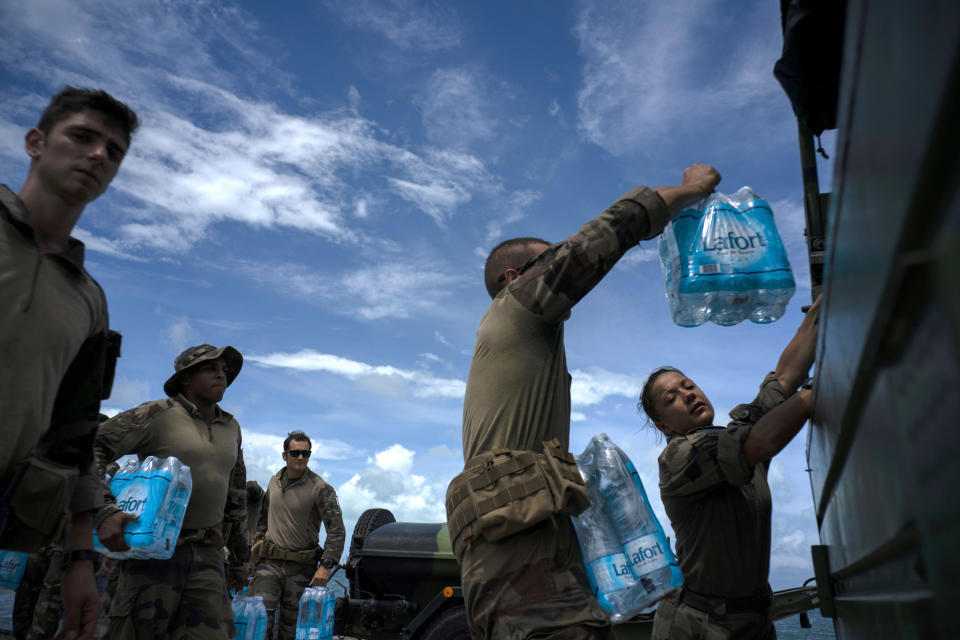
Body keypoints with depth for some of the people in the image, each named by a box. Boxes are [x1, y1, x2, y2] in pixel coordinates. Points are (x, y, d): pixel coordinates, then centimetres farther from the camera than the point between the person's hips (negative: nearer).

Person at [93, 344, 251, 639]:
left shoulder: (231, 427, 13)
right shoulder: (158, 414, -5)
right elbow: (91, 448, -11)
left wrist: (240, 557, 21)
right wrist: (105, 508, -24)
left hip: (206, 556, 5)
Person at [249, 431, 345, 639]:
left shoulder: (320, 488, -8)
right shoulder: (274, 482, 9)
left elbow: (337, 530, -9)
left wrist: (326, 565, -16)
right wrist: (260, 537, 17)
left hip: (302, 567, -3)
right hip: (270, 561, 3)